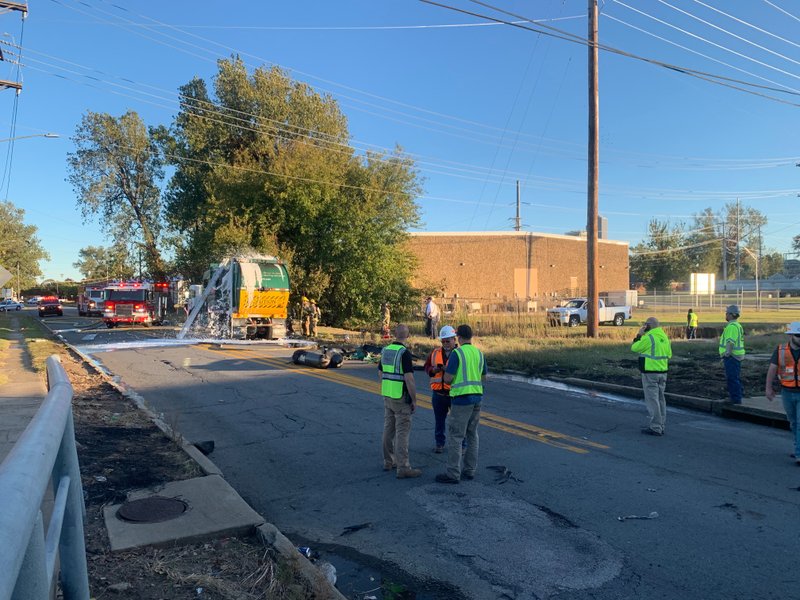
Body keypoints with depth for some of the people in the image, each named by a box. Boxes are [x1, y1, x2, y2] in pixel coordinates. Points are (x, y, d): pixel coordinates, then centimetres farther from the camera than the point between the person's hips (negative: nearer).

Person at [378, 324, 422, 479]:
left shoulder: (385, 351, 5)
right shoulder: (404, 353, -20)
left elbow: (381, 374, 13)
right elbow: (409, 379, -23)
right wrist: (414, 400, -14)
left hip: (388, 397, 8)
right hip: (402, 398, -8)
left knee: (389, 429, 15)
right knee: (402, 432, -4)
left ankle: (389, 461, 24)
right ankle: (403, 468, -2)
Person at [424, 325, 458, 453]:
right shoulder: (435, 353, 8)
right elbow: (426, 367, 12)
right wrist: (433, 370, -10)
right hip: (438, 393, 4)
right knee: (439, 420, 13)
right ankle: (439, 444, 26)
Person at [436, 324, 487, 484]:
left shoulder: (456, 353, -13)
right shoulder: (479, 353, 8)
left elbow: (447, 379, -14)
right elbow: (483, 377, 17)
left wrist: (447, 372, 8)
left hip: (461, 399, -7)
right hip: (477, 398, 7)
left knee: (455, 436, -2)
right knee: (472, 435, 14)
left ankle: (453, 474, 0)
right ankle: (469, 470, 20)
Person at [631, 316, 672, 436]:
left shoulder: (648, 338, -16)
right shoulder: (664, 337, 9)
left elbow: (634, 348, -6)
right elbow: (669, 355, 14)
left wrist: (639, 335, 1)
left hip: (650, 373, -8)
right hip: (663, 372, 8)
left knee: (652, 399, -3)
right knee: (660, 399, 15)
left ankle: (655, 427, -2)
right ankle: (661, 426, 22)